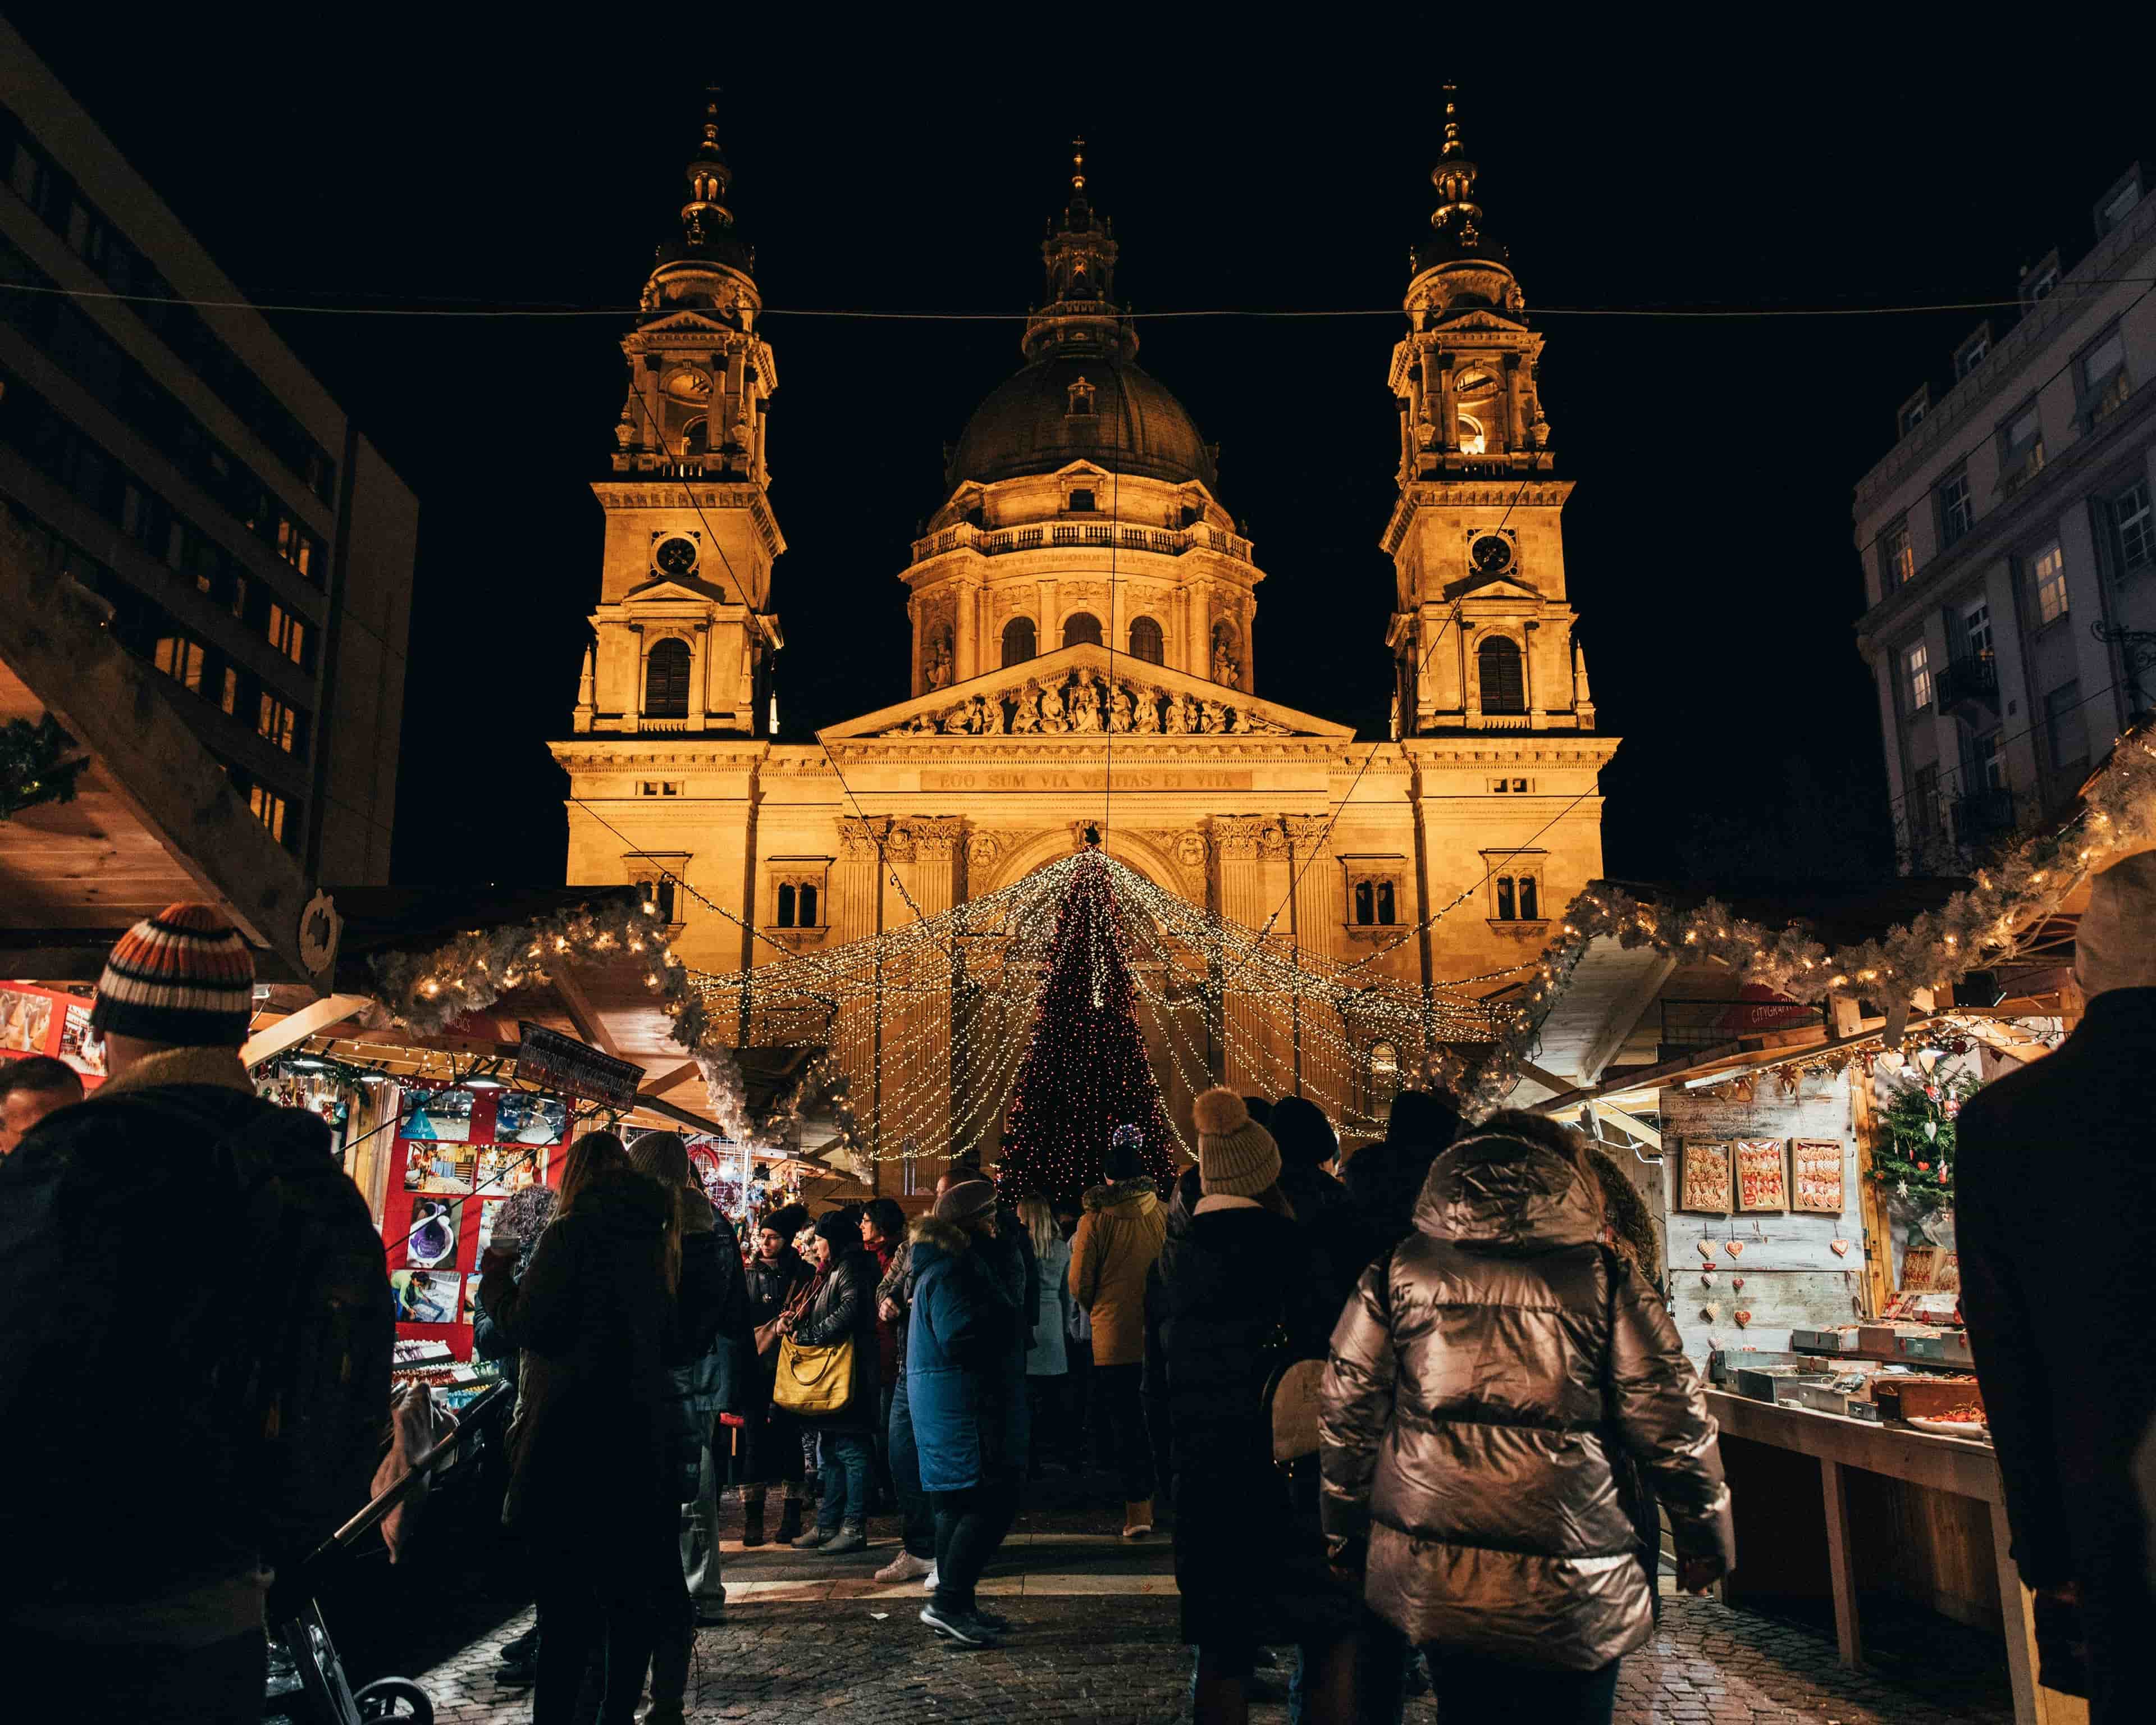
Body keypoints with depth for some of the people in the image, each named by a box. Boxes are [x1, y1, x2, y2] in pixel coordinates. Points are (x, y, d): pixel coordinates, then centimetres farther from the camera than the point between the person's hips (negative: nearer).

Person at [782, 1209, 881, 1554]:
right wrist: (794, 1321, 3)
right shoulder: (831, 1271, 21)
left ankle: (854, 1528, -1)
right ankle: (827, 1525, 20)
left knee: (851, 1450, -5)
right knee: (832, 1452, 14)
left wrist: (807, 1337, -19)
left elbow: (850, 1310, -26)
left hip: (847, 1377, -11)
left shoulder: (850, 1267, -11)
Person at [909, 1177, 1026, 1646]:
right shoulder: (952, 1271, -17)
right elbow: (963, 1339, -26)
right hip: (966, 1408, -11)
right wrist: (1007, 1321, -12)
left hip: (950, 1406, 11)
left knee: (958, 1504, 15)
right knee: (992, 1503, -10)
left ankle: (956, 1606, 22)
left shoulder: (953, 1264, 17)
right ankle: (948, 1601, -8)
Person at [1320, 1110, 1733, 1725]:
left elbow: (1347, 1413, 4)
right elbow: (1673, 1425, -1)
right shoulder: (1600, 1273, -4)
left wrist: (1346, 1537, 17)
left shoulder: (1400, 1269, 1)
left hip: (1429, 1579, 2)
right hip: (1569, 1583, -2)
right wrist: (1704, 1541, 14)